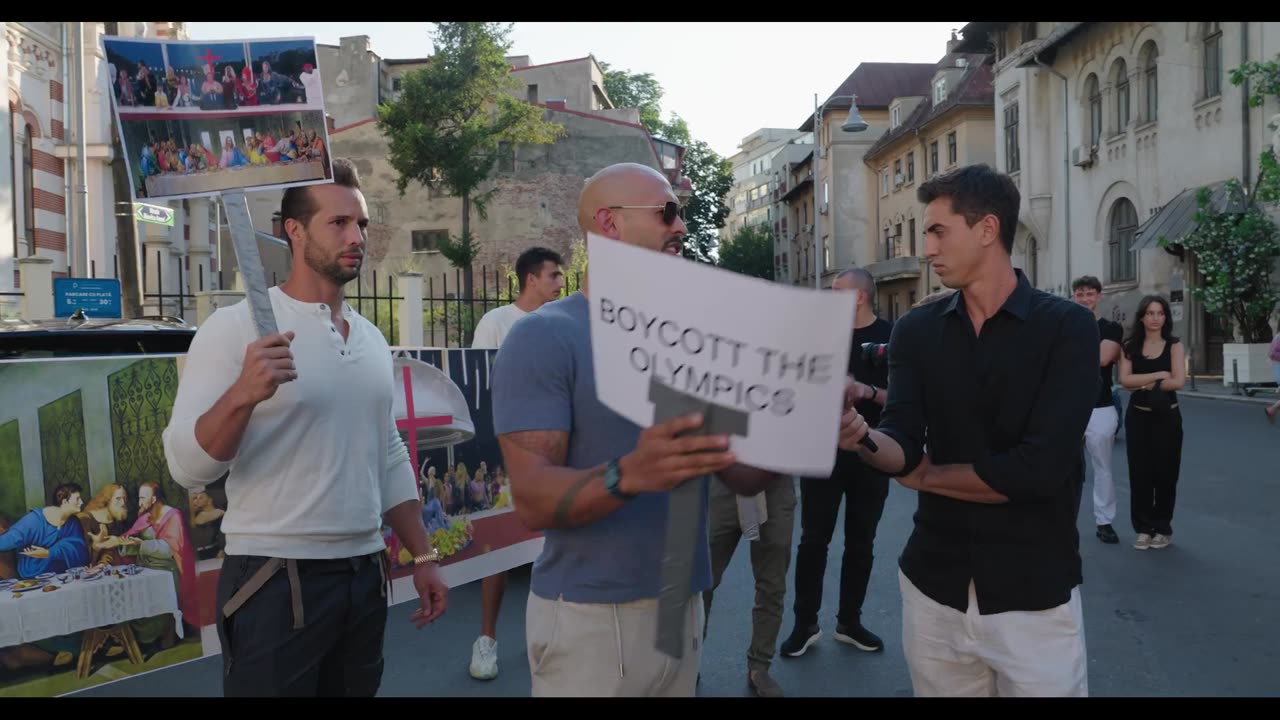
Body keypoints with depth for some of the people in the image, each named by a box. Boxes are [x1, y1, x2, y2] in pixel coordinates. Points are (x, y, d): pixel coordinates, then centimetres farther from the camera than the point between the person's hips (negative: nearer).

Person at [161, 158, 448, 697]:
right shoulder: (237, 327, -10)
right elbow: (186, 467, -16)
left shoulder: (372, 338, 9)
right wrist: (243, 395, -32)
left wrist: (423, 556, 12)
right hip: (276, 580, -6)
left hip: (365, 574, 6)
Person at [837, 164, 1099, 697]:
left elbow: (1039, 467, -20)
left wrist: (927, 476, -7)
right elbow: (901, 446, -9)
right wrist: (862, 438, -31)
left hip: (1033, 594, -3)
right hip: (932, 586, 4)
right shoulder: (916, 331, 2)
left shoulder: (1067, 327, -10)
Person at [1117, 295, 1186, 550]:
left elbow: (1178, 382, -13)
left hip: (1167, 417, -1)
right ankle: (1144, 528, 12)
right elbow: (1125, 379, -11)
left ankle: (1163, 528, 17)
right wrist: (1158, 375, -16)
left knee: (1165, 472, 4)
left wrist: (1145, 384, -9)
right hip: (1138, 417, 1)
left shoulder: (1174, 346, -1)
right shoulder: (1131, 346, 3)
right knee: (1139, 473, 3)